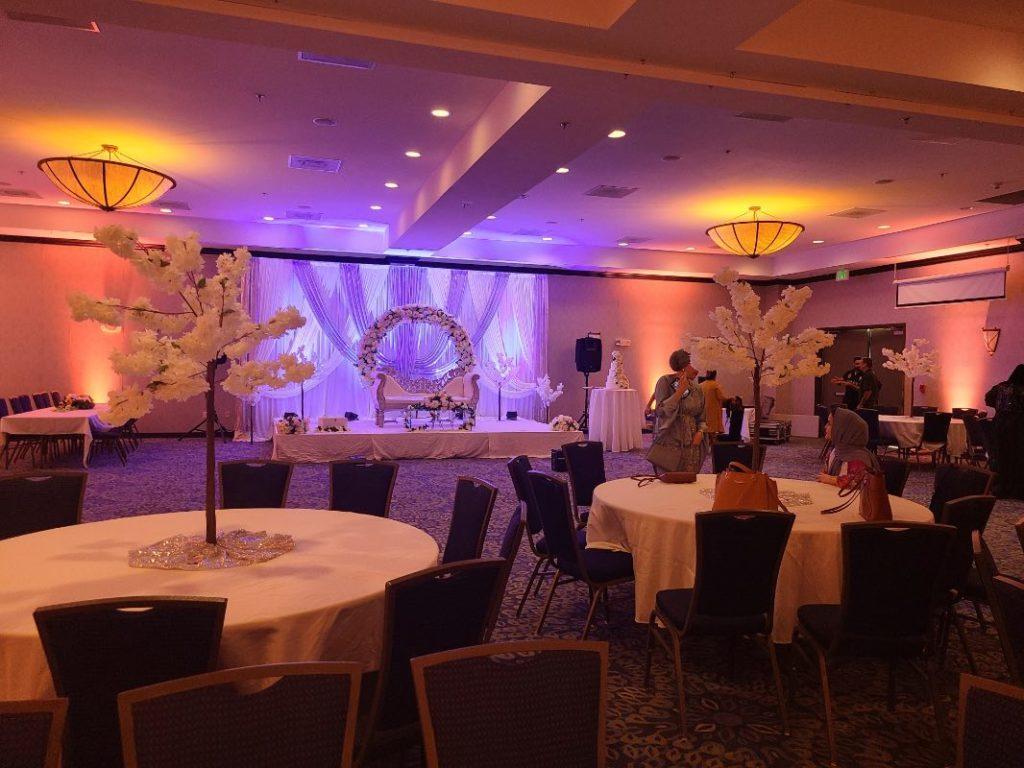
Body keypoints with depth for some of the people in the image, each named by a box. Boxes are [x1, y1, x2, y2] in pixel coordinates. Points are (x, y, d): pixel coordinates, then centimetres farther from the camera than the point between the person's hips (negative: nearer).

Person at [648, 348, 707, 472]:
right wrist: (680, 390, -17)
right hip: (669, 446, -4)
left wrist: (700, 432, -5)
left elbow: (701, 419, 16)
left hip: (692, 447, 4)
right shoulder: (665, 382, -4)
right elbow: (661, 411, -15)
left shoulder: (696, 389, 8)